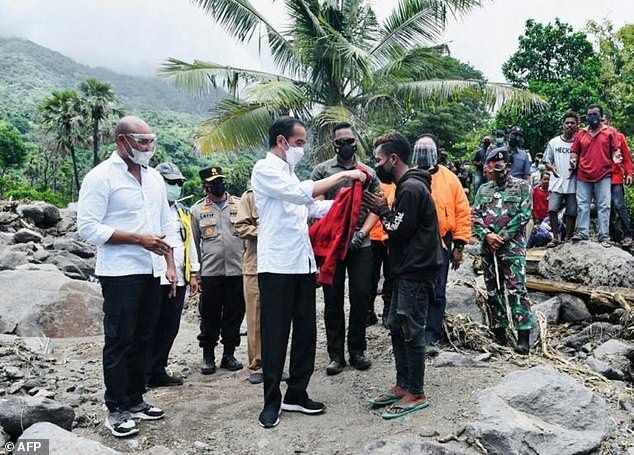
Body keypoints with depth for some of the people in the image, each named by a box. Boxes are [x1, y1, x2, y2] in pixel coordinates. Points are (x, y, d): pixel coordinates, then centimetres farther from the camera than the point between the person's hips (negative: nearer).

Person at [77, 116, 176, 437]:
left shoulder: (154, 177, 14)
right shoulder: (101, 177, -7)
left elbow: (165, 225, 18)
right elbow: (88, 227, -14)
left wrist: (170, 265, 10)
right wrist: (138, 238, -17)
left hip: (151, 272, 7)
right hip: (120, 273, -6)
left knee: (142, 339, 12)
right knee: (118, 342, -1)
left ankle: (135, 400, 24)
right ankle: (116, 410, 9)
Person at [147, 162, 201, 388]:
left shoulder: (182, 211, 20)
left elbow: (190, 242, 22)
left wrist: (193, 273, 18)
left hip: (178, 279, 7)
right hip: (156, 278, -7)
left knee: (170, 328, 10)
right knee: (151, 327, -2)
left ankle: (158, 372, 20)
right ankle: (143, 375, 7)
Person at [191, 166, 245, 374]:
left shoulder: (240, 205, 7)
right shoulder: (198, 209, 7)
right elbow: (194, 243, 9)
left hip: (237, 270, 1)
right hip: (210, 272, -1)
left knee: (234, 315, 7)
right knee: (209, 316, 5)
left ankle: (229, 355, 20)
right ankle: (208, 356, 17)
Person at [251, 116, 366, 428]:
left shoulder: (288, 173, 21)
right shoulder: (265, 169, -7)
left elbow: (313, 207, 22)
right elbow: (303, 193, -20)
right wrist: (342, 175, -14)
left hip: (302, 264, 8)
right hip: (277, 266, -8)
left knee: (305, 332, 11)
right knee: (275, 336, -1)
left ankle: (296, 394, 22)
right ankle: (272, 401, 10)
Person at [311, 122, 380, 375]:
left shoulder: (368, 172, 11)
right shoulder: (322, 170, 5)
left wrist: (362, 232, -7)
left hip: (361, 244, 2)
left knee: (361, 297, 3)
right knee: (333, 300, 4)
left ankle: (357, 351, 17)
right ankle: (336, 355, 12)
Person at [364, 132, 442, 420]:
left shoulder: (411, 188, -17)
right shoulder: (406, 186, 16)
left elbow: (399, 231, -18)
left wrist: (383, 212, -3)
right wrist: (384, 212, 3)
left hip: (416, 272, -10)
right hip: (406, 270, 10)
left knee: (411, 332, -2)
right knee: (396, 328, 15)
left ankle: (416, 395, 9)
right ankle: (403, 386, 25)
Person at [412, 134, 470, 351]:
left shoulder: (449, 179, 4)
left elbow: (463, 213, 3)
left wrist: (459, 245, -1)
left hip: (440, 245, -1)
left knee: (437, 294, 1)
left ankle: (431, 338, 7)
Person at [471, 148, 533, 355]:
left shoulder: (521, 186, 3)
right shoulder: (484, 190, 15)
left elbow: (524, 214, -7)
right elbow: (474, 216, 8)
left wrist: (502, 236, -12)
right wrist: (486, 235, -9)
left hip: (513, 246, -5)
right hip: (488, 247, 5)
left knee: (516, 290, -10)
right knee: (493, 291, 9)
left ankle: (523, 335, -9)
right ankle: (499, 332, 19)